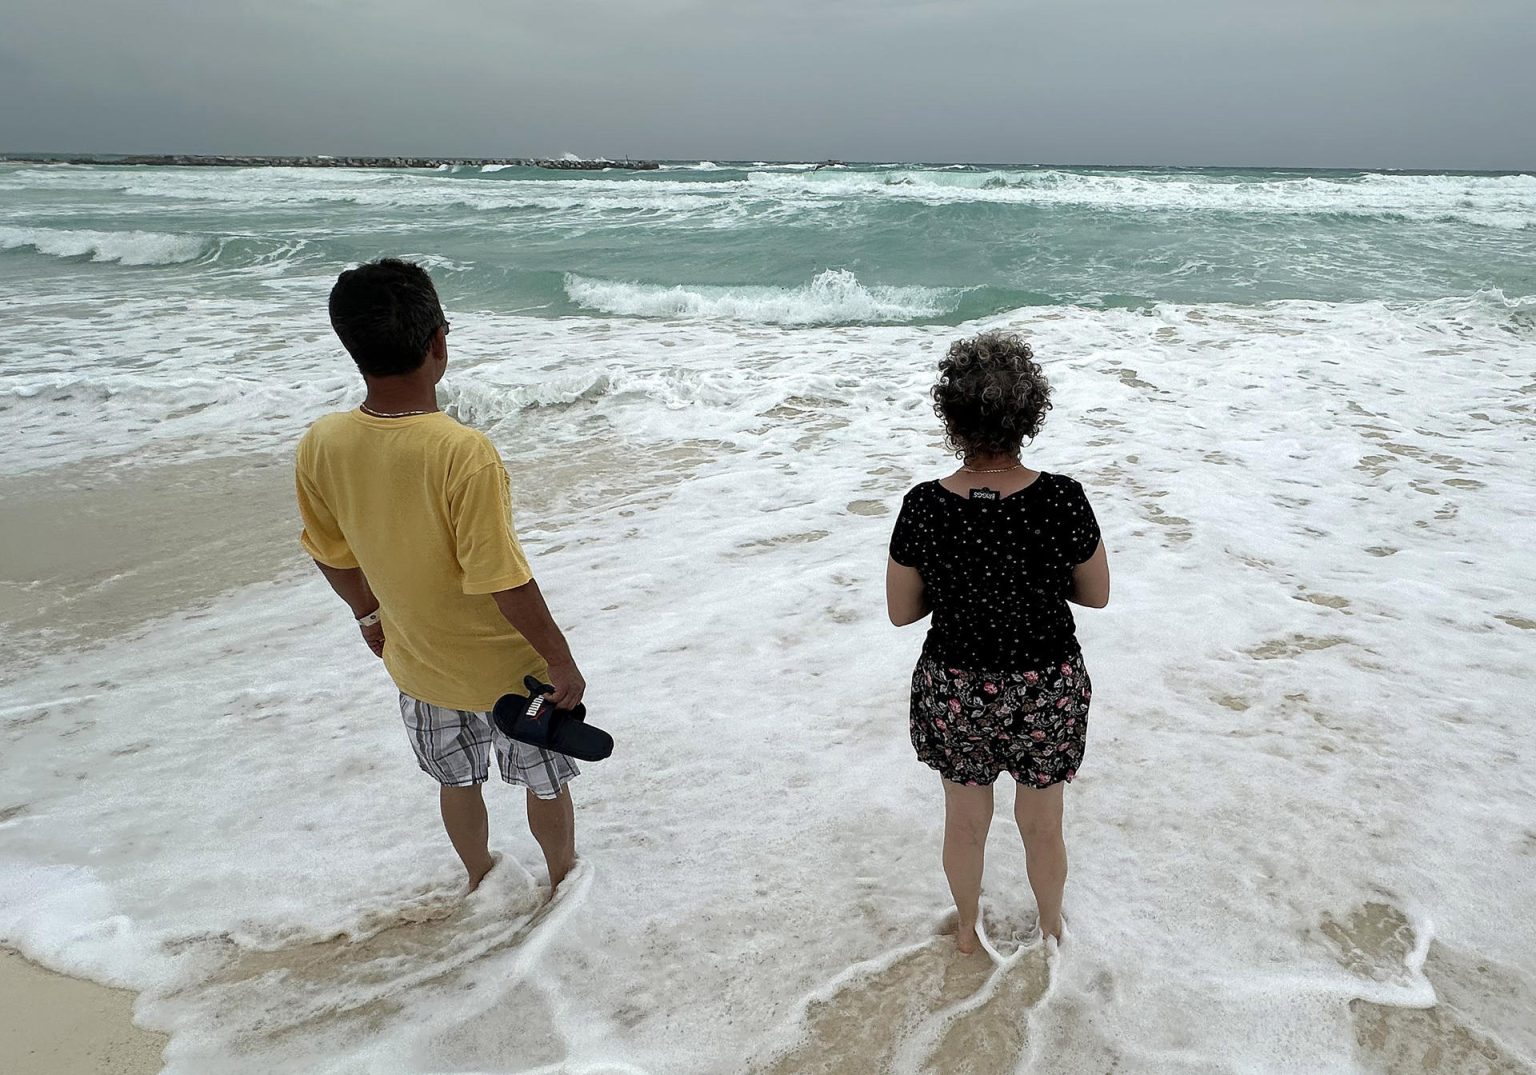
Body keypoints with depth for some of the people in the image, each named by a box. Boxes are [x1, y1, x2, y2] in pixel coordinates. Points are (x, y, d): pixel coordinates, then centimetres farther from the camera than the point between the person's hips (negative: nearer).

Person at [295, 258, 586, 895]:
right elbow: (502, 583, -29)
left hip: (417, 660, 5)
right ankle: (563, 878, 47)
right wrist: (562, 660, -15)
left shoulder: (320, 447, -15)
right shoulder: (465, 454, -33)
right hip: (506, 665, -5)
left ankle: (479, 877, 54)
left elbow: (330, 554, 1)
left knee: (457, 780, 29)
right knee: (545, 782, 23)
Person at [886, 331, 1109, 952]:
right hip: (1047, 689, 0)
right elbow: (1097, 595, -5)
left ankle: (968, 929, 50)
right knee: (1042, 826, 25)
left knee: (965, 822, 25)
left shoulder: (924, 507, -20)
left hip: (954, 691, 0)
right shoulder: (1062, 499, -21)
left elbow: (900, 611, -8)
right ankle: (1051, 929, 51)